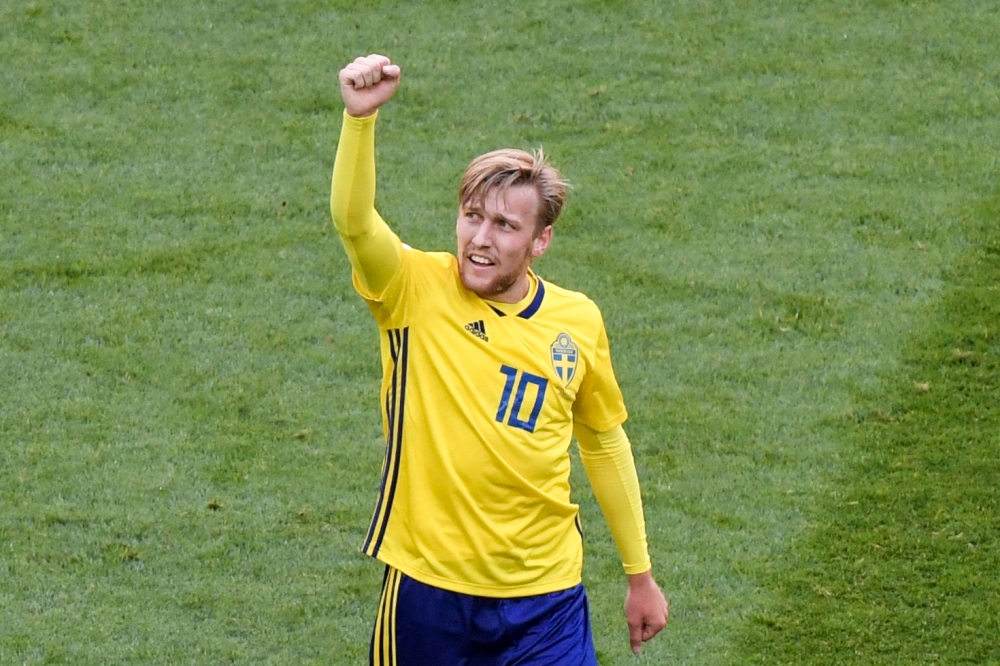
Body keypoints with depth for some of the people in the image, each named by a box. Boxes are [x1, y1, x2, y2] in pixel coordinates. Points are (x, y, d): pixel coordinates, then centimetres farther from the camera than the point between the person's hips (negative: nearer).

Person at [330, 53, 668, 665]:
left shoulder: (578, 321, 1)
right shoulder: (416, 291, -8)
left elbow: (605, 443, 14)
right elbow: (353, 220, -28)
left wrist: (640, 575, 18)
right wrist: (360, 115, -44)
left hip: (544, 597, 1)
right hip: (427, 588, -1)